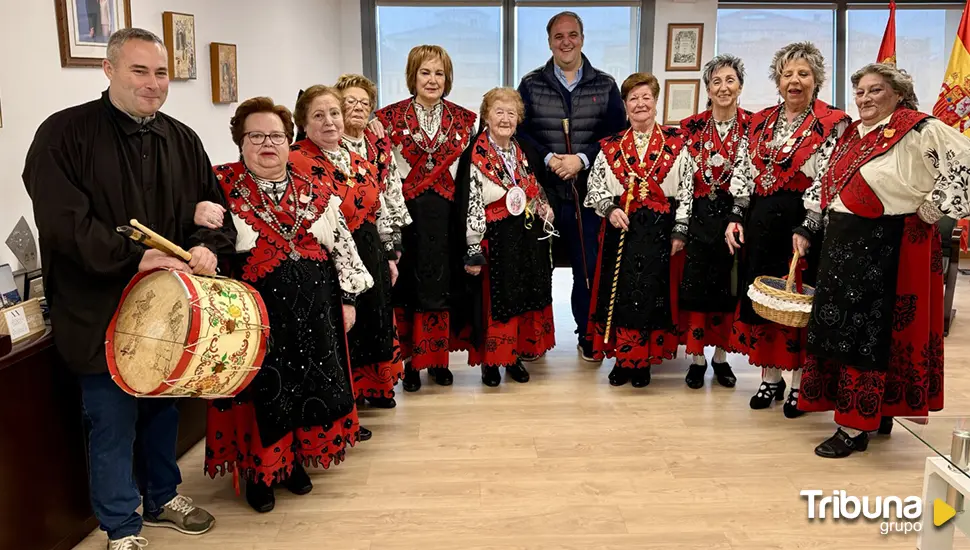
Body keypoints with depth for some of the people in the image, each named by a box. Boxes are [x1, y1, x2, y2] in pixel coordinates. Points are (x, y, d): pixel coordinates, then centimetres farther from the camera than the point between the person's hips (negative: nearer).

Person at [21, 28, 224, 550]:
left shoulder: (182, 140, 7)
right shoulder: (65, 133, -9)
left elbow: (213, 205, 10)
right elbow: (62, 220, -19)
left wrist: (208, 246, -11)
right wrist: (135, 257, -25)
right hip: (101, 313, -5)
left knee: (164, 407, 19)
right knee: (113, 420, 5)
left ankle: (162, 496, 41)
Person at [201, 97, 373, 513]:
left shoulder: (315, 190, 7)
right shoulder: (221, 186, -3)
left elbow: (342, 246, 10)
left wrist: (348, 299, 7)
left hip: (313, 311, 4)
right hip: (255, 314, -3)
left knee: (308, 384, 12)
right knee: (262, 391, 5)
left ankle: (293, 461, 32)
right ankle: (258, 471, 25)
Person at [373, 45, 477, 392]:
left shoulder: (463, 119, 7)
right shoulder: (391, 117, 1)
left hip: (447, 214, 2)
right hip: (406, 212, -2)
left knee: (442, 285, 7)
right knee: (408, 287, 3)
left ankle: (438, 358, 21)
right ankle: (411, 360, 15)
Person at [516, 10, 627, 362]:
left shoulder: (605, 86, 7)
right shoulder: (530, 85, 5)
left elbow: (617, 134, 2)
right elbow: (519, 132, 0)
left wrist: (583, 158, -13)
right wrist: (548, 158, -15)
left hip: (588, 194, 0)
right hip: (541, 192, 0)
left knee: (589, 267, 6)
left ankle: (587, 336, 23)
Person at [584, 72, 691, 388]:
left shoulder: (676, 144, 3)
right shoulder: (611, 146, 8)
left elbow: (686, 190, 1)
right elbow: (595, 186, 9)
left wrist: (680, 231, -5)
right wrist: (610, 210, -9)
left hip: (660, 231, -1)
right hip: (620, 230, 2)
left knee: (653, 294, 0)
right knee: (620, 294, 2)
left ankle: (643, 361, 14)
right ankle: (622, 358, 16)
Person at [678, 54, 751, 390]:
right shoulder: (691, 127, 2)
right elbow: (682, 177, 2)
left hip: (736, 215, 0)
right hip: (699, 215, 0)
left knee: (728, 287, 8)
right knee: (694, 285, 1)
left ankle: (721, 356, 22)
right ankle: (696, 357, 13)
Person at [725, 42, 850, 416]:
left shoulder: (833, 124, -4)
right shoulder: (760, 122, 12)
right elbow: (742, 172, 11)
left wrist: (806, 229, -19)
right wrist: (736, 217, 0)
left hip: (803, 223, -5)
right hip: (760, 221, 5)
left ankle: (800, 384, 15)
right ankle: (770, 378, 22)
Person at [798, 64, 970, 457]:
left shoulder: (918, 130, -9)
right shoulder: (853, 134, 14)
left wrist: (930, 208, -14)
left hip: (885, 246, -8)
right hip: (842, 242, 8)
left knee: (866, 332, -5)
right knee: (841, 327, 12)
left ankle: (856, 427, 4)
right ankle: (877, 411, 27)